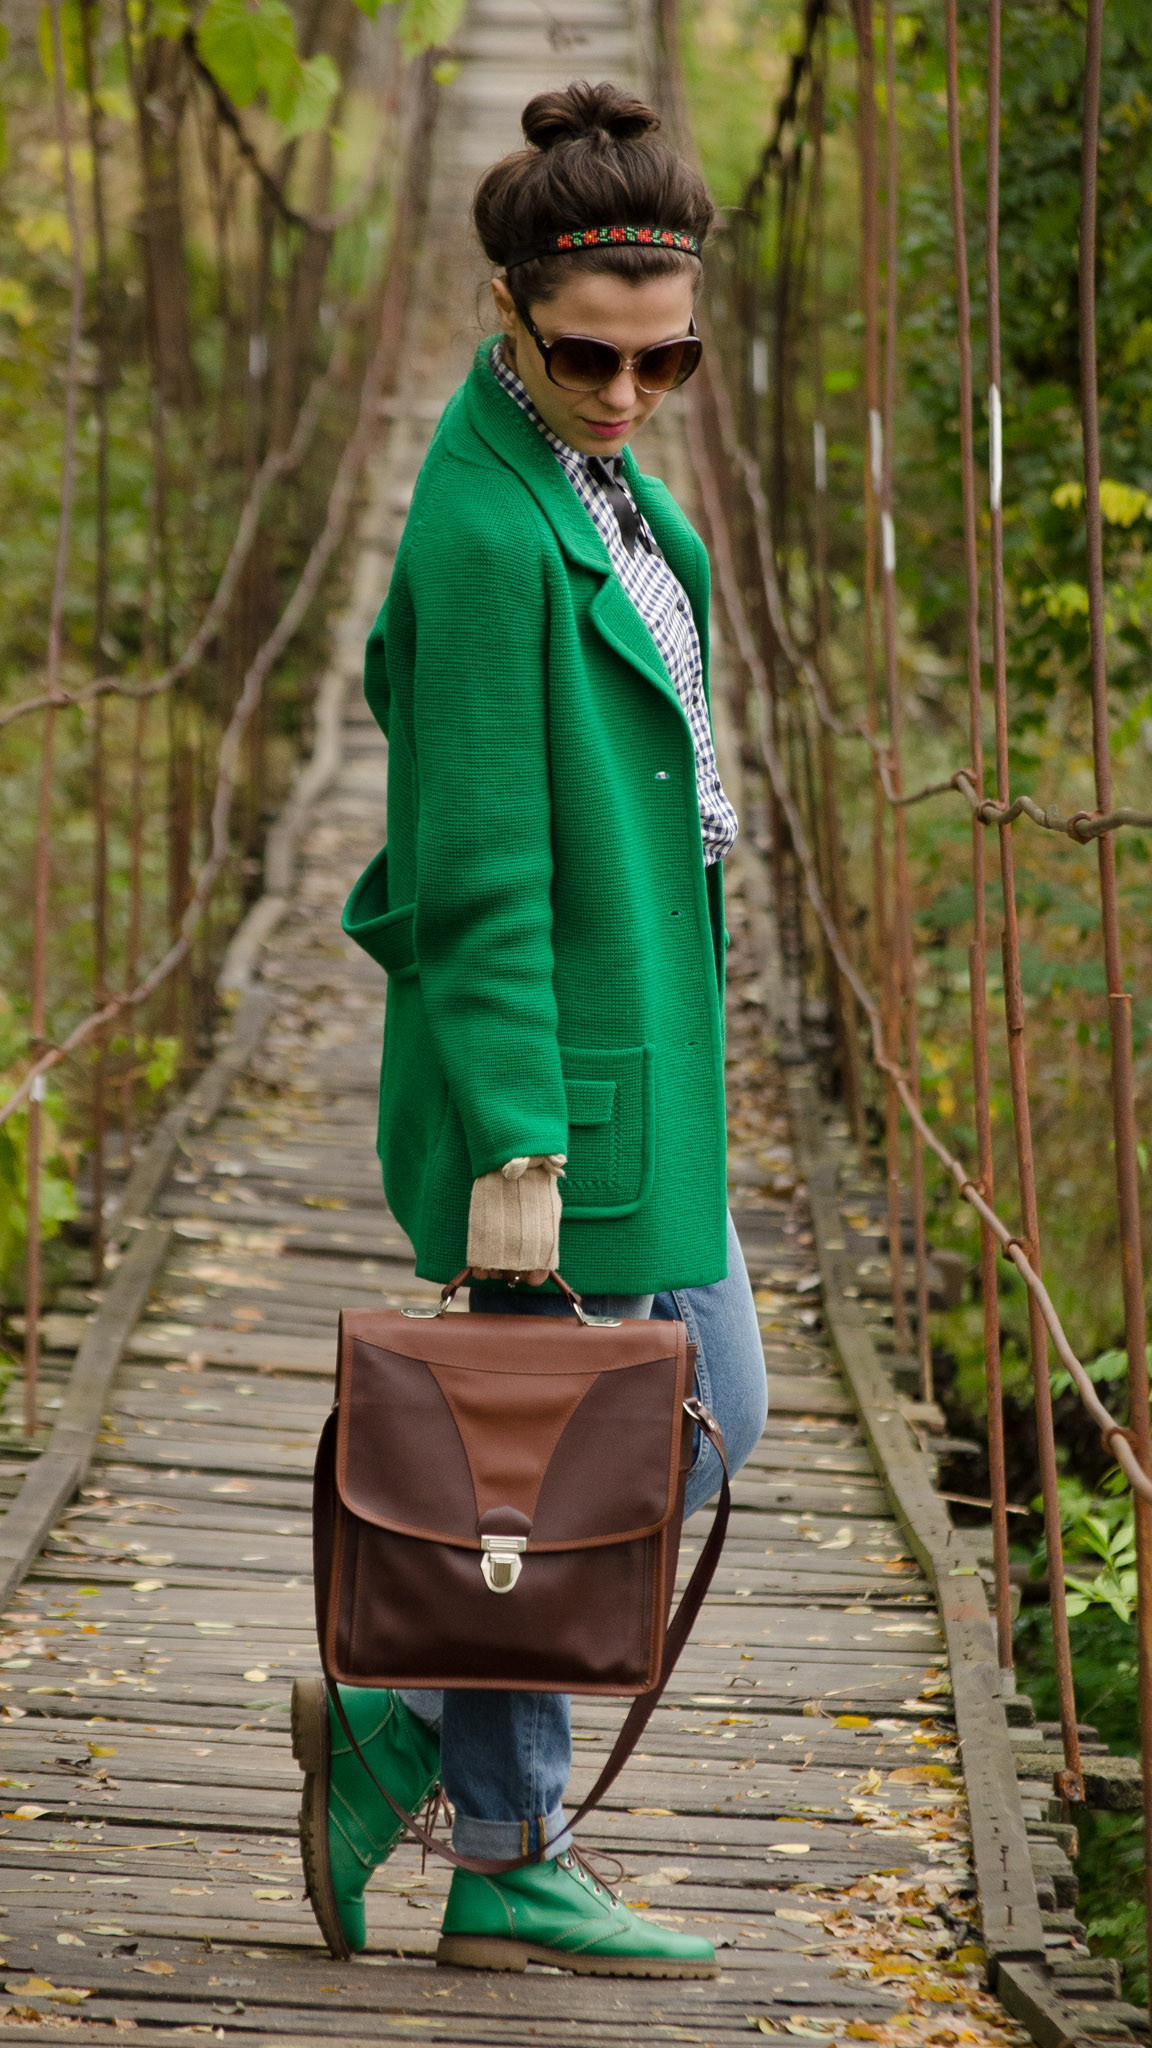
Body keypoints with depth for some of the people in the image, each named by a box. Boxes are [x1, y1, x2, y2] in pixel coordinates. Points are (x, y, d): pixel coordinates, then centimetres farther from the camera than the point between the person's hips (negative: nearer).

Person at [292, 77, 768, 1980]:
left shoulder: (591, 471, 7)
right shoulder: (491, 532, -22)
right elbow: (484, 872, -22)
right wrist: (515, 1148, -22)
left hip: (644, 1033, 10)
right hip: (547, 1053, -10)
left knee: (708, 1422, 16)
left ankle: (397, 1715, 22)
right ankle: (508, 1865, 16)